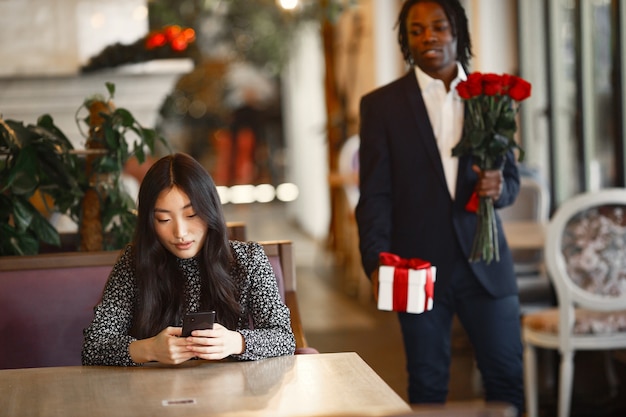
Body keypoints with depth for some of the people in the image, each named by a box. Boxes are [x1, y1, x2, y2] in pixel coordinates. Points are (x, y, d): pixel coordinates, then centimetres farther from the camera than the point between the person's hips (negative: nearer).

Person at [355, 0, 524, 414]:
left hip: (484, 260, 2)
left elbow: (511, 175, 12)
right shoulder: (381, 104, 2)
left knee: (507, 376, 4)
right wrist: (377, 259, -15)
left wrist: (499, 187, -12)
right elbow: (375, 194, -1)